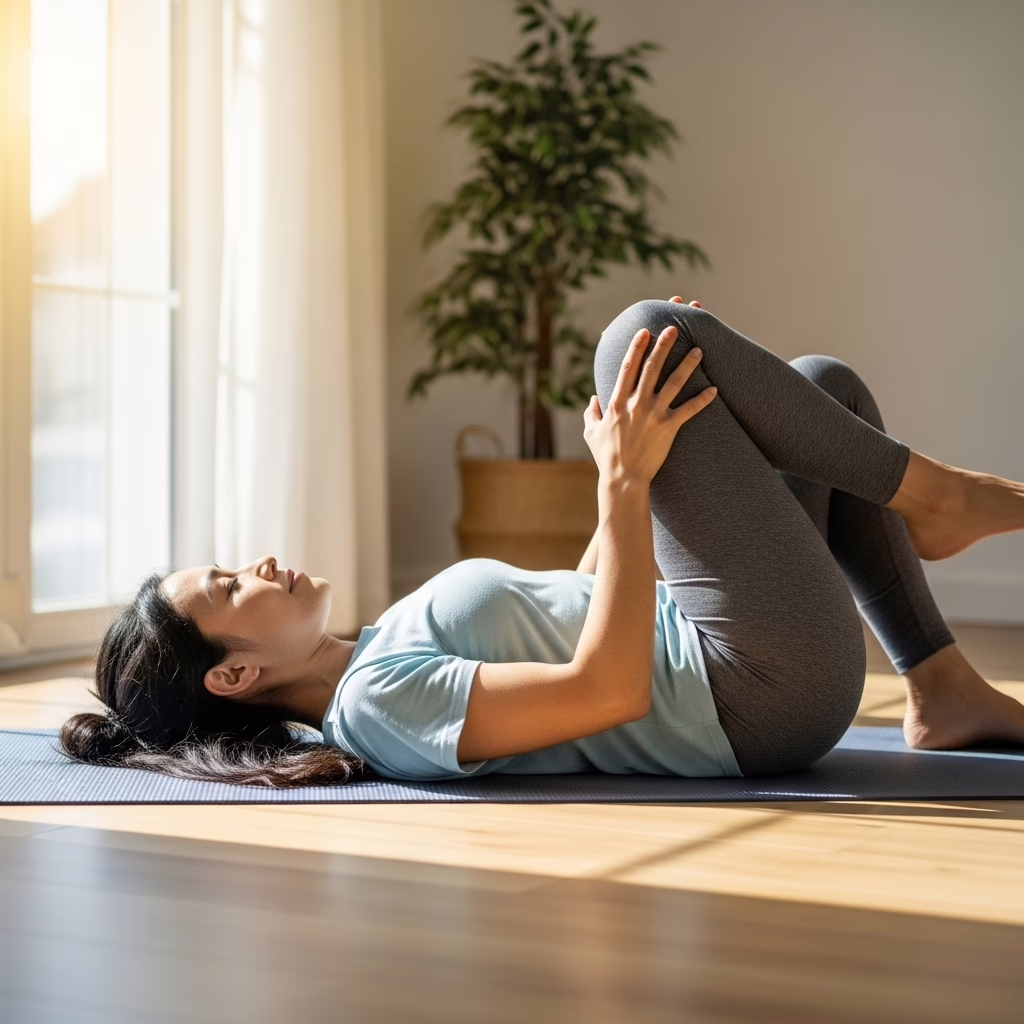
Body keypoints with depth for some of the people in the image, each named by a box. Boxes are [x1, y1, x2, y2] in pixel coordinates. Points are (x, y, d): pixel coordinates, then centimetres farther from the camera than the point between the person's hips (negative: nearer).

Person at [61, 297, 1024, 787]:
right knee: (651, 331, -11)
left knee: (821, 381, 18)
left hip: (761, 688, 9)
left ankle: (943, 688, 9)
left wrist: (639, 458, 19)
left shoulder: (381, 655, 12)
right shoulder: (380, 703, -20)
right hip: (769, 687, -9)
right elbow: (606, 689, -30)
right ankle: (927, 492, 5)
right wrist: (625, 481, -26)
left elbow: (577, 604, 21)